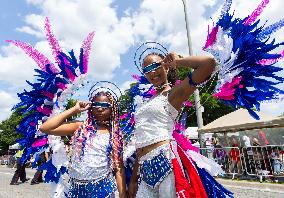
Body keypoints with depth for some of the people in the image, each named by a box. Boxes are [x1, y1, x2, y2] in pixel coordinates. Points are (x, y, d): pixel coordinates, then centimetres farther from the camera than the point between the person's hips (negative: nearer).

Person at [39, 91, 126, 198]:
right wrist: (74, 110, -10)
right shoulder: (80, 127, -3)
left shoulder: (115, 135, -2)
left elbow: (118, 167, -1)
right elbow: (44, 128, -13)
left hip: (103, 188, 0)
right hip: (76, 188, 1)